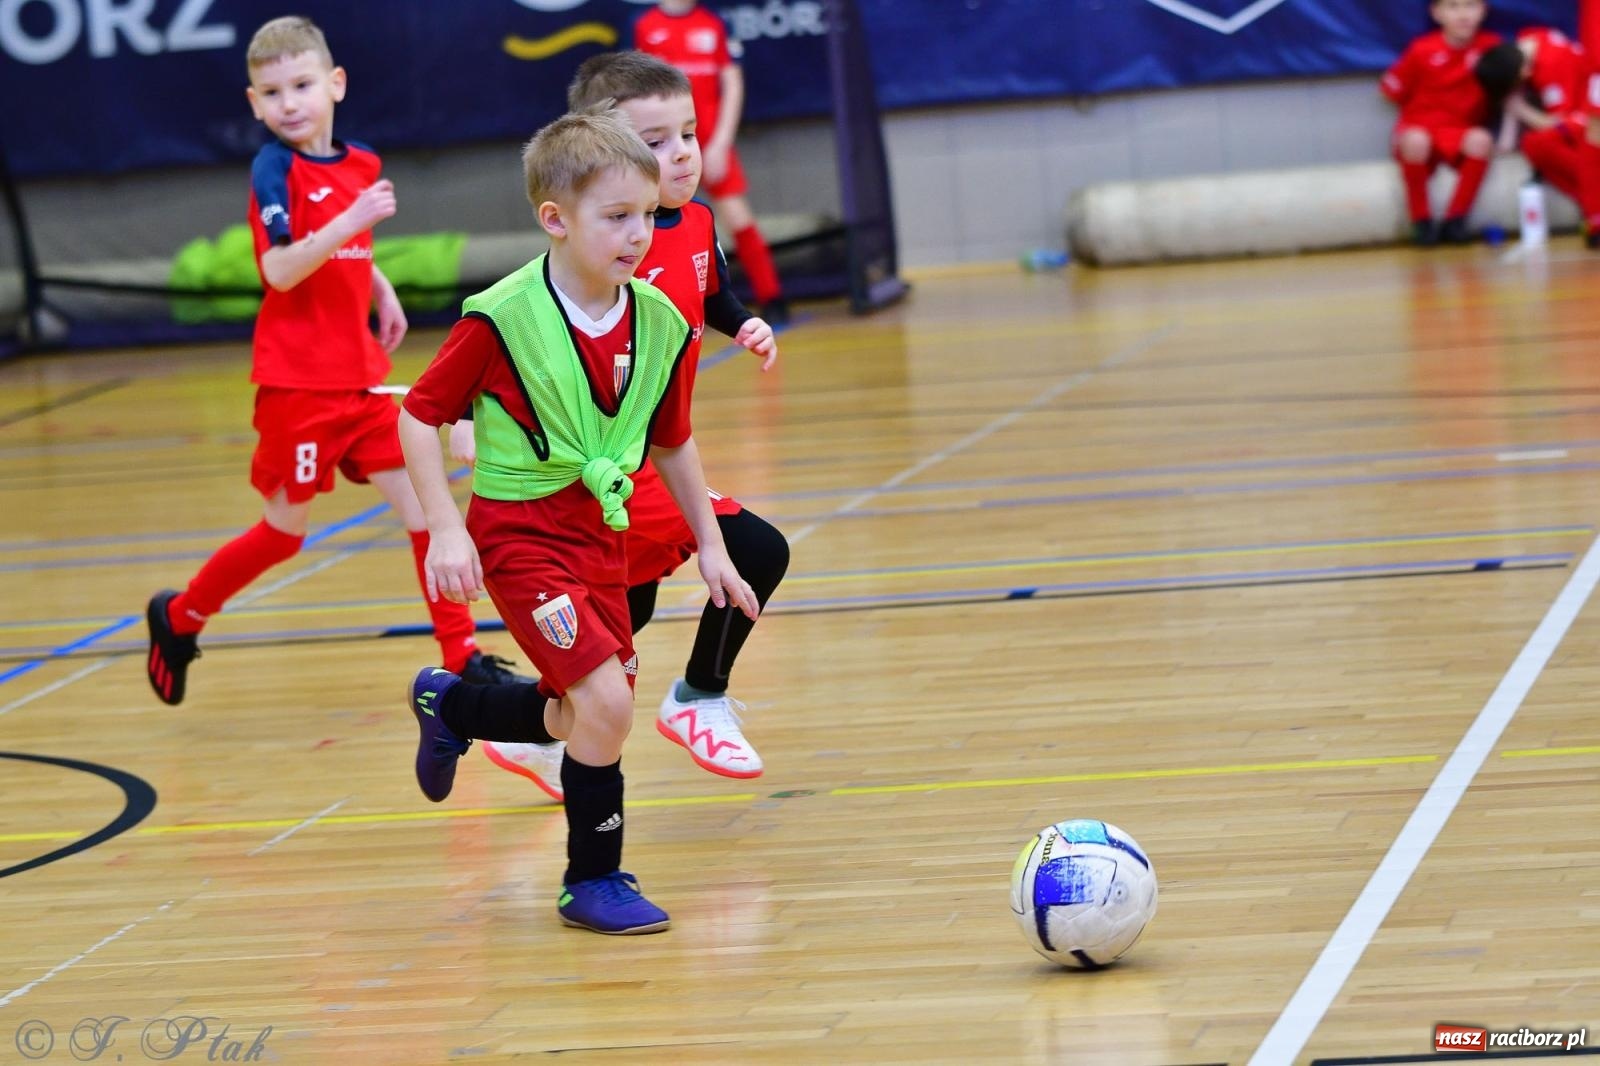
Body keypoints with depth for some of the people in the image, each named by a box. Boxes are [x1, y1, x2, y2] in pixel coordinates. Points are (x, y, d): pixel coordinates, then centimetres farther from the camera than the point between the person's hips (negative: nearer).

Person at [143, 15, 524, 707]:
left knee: (420, 501, 0)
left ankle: (462, 657, 5)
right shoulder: (274, 169, -12)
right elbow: (280, 270, -24)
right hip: (298, 383, -6)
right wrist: (352, 220, -34)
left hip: (360, 378, 6)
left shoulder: (360, 164, 8)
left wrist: (382, 290, 10)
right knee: (285, 530, 3)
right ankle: (178, 618, 24)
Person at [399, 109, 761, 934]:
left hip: (600, 531, 7)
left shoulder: (658, 322, -4)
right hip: (519, 531, -7)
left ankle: (451, 704, 42)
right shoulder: (501, 318, -20)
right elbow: (419, 415, -11)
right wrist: (445, 528, -18)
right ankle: (592, 881, 2)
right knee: (606, 700, -17)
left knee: (587, 721, 14)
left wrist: (709, 545, 13)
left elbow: (671, 442, 12)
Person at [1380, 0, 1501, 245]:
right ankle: (1421, 218, -15)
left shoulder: (1491, 46, -5)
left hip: (1462, 132, 1)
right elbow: (1391, 90, 2)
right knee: (1415, 141, -37)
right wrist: (1423, 109, -2)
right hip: (1422, 126, -1)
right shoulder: (1423, 50, -9)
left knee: (1481, 140, -33)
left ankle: (1455, 218, -16)